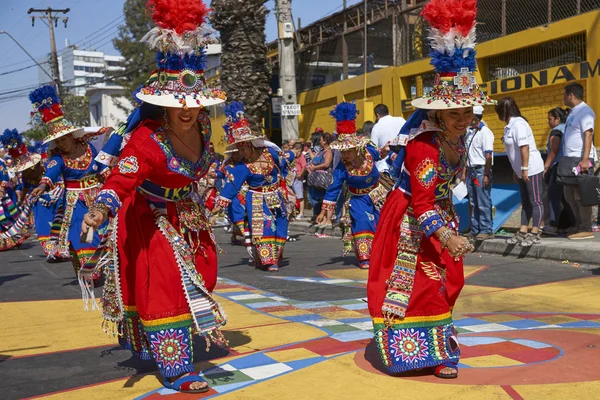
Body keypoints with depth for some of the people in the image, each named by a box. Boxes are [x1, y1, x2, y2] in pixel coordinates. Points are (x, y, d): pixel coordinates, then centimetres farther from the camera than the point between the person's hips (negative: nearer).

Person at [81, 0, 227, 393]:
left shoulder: (201, 125, -11)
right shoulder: (148, 139, -33)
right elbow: (124, 174, -47)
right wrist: (103, 207, -62)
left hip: (188, 216, 8)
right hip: (153, 220, -8)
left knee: (197, 278, 21)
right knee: (163, 287, -10)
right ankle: (176, 369, 2)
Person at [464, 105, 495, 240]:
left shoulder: (485, 132, -12)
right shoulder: (469, 131, 12)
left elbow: (488, 155, -16)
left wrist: (486, 175, -19)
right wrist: (465, 172, 14)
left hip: (481, 170, -8)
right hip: (471, 170, 8)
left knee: (483, 203, -4)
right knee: (473, 203, 12)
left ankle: (486, 230, 3)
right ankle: (475, 230, 19)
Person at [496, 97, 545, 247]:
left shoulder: (518, 124, -17)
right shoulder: (509, 126, 11)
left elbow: (524, 147, -23)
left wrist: (524, 169, -23)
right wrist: (516, 170, 17)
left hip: (531, 169, -10)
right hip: (522, 170, 10)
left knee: (535, 201, -3)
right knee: (525, 202, 13)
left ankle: (535, 234, 0)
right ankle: (522, 233, 19)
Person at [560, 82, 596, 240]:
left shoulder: (584, 111, -11)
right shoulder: (573, 112, 18)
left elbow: (588, 135, -19)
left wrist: (585, 159, -25)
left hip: (581, 160, -10)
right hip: (570, 159, 10)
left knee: (580, 196, -7)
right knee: (570, 195, 13)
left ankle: (586, 230, -1)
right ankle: (580, 226, 20)